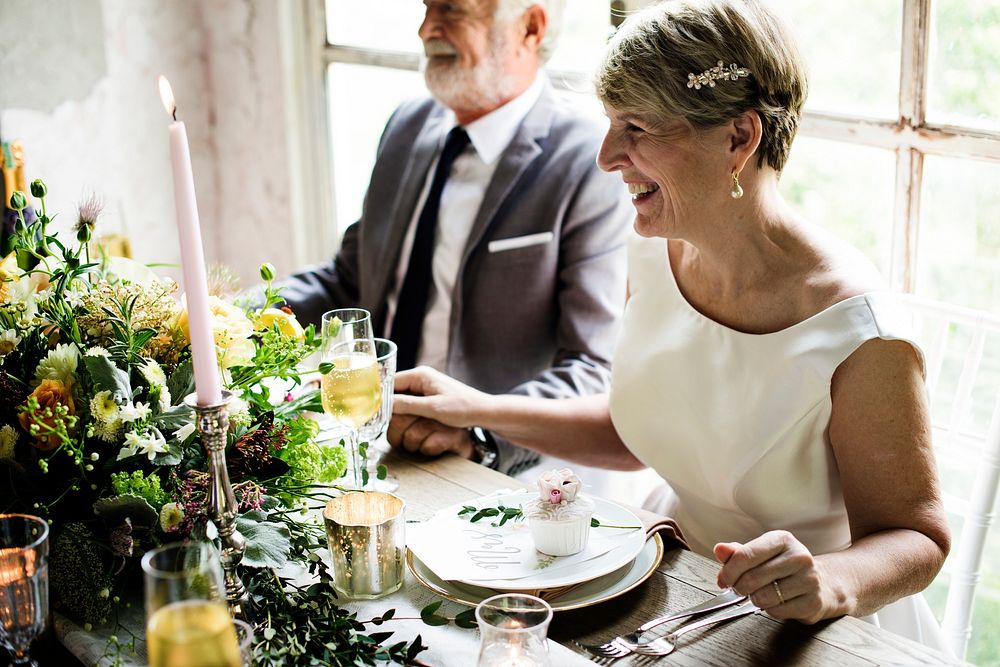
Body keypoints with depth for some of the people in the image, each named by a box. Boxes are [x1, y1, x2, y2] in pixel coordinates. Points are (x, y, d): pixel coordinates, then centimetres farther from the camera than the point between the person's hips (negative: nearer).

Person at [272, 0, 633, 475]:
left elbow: (593, 370, -14)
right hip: (375, 447, 7)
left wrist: (479, 430, -28)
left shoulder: (589, 167, -12)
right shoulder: (406, 128, 9)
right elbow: (349, 281, 18)